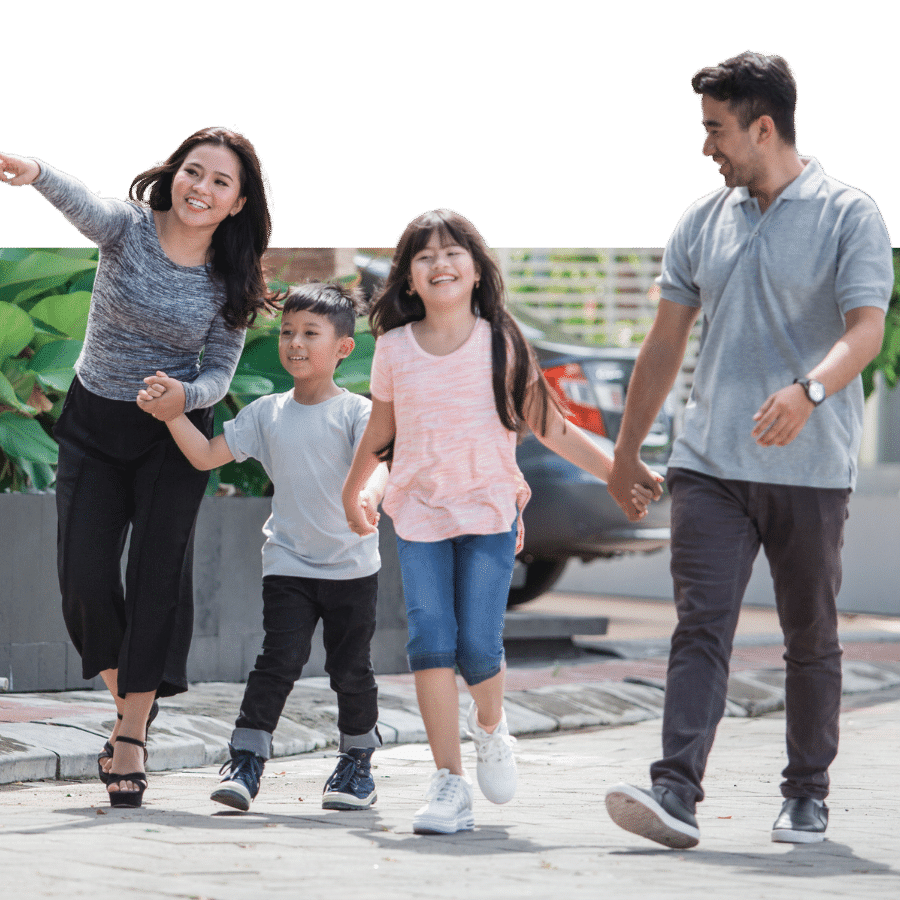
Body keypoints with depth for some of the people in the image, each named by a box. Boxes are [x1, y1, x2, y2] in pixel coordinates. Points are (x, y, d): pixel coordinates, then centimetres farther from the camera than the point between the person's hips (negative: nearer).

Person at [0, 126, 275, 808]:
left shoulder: (231, 281, -7)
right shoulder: (127, 228, -11)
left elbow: (220, 372, -4)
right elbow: (81, 203, -33)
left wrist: (187, 395, -29)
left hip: (173, 431, 0)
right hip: (91, 425, 0)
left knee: (158, 578, -6)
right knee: (85, 578, -3)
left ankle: (132, 736, 1)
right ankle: (131, 702, 21)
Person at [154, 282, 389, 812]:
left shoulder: (357, 412, -6)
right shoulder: (267, 414, 5)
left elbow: (378, 463, -22)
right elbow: (207, 455, 6)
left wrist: (368, 495, -44)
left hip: (352, 566, -2)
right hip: (288, 564, 2)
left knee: (351, 669, 7)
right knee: (279, 660, -11)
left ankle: (358, 761, 24)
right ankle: (247, 758, -9)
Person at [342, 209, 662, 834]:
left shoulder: (502, 345, 0)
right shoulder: (394, 349, 3)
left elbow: (549, 426, 5)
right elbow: (380, 431, 18)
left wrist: (618, 472, 2)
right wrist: (353, 492, 28)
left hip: (489, 510, -1)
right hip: (419, 513, 1)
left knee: (479, 647, -9)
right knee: (431, 642, -11)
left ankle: (490, 724, 26)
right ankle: (449, 784, -8)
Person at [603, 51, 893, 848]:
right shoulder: (703, 221, 13)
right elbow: (666, 342, 19)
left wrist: (808, 391, -35)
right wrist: (627, 450, 21)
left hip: (811, 469, -3)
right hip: (710, 462, 3)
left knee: (811, 639, 8)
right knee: (701, 628, -10)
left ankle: (808, 796, 21)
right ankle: (677, 794, -18)